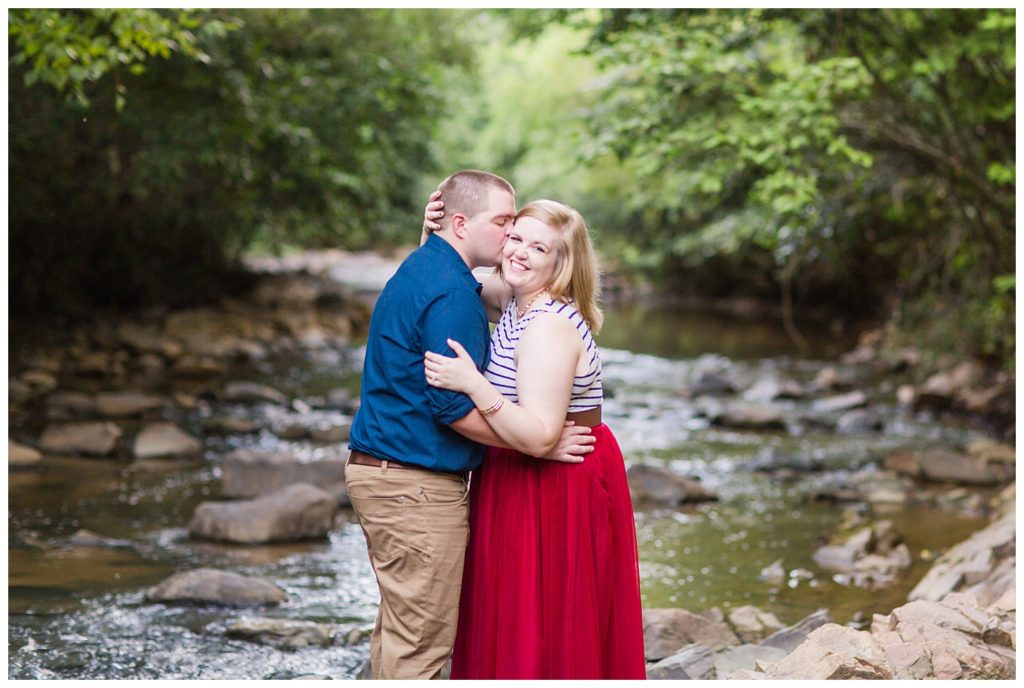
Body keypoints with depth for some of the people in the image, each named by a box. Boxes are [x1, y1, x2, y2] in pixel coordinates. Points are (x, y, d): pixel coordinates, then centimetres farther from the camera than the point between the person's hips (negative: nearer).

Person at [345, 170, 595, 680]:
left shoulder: (421, 268, 14)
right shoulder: (451, 294, -19)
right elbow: (455, 408, -21)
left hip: (380, 469, 10)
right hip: (417, 485, -10)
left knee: (399, 627, 18)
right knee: (420, 640, -3)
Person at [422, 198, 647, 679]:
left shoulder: (549, 328, -24)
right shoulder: (515, 298, 3)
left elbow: (539, 436, -29)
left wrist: (473, 385, -35)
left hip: (557, 491, -10)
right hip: (524, 481, 10)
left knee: (542, 629, 0)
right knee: (518, 623, 17)